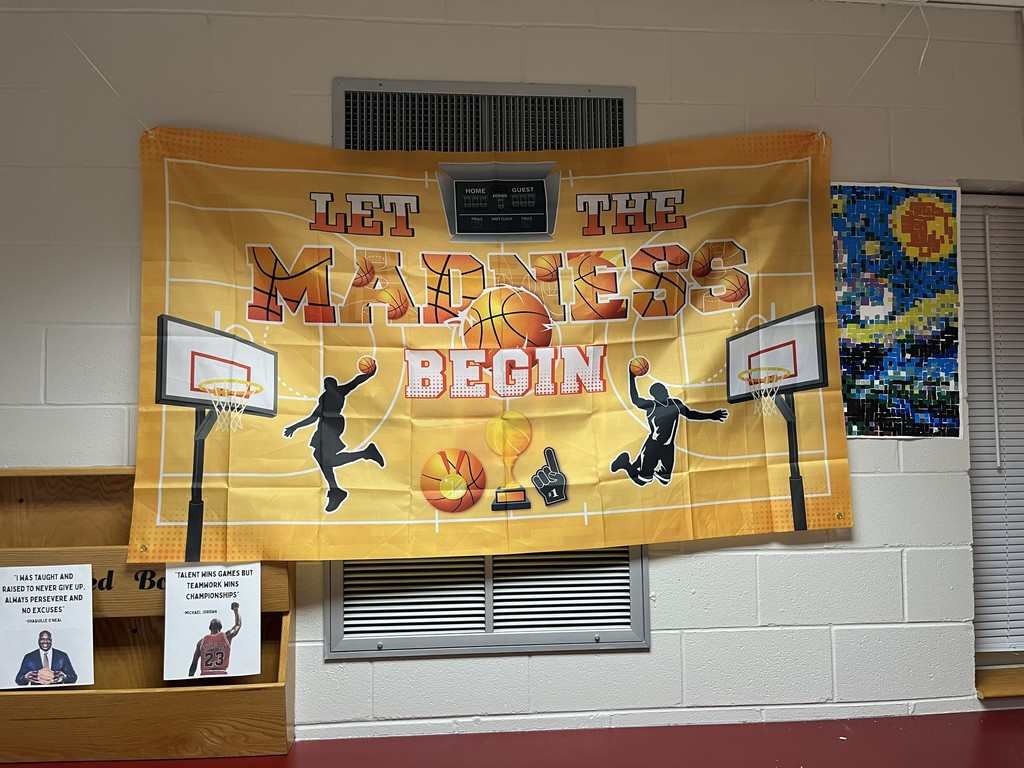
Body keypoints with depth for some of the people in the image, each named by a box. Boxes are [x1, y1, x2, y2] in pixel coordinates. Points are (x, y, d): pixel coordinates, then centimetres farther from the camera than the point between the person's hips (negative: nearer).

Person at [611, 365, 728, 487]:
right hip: (652, 446, -6)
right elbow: (635, 400, -25)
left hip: (668, 448, 6)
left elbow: (690, 414, 19)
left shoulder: (675, 403, 7)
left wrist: (711, 416, 13)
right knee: (641, 480, 0)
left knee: (665, 481, 13)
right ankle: (625, 462, 25)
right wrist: (632, 378, -31)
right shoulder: (651, 405, -13)